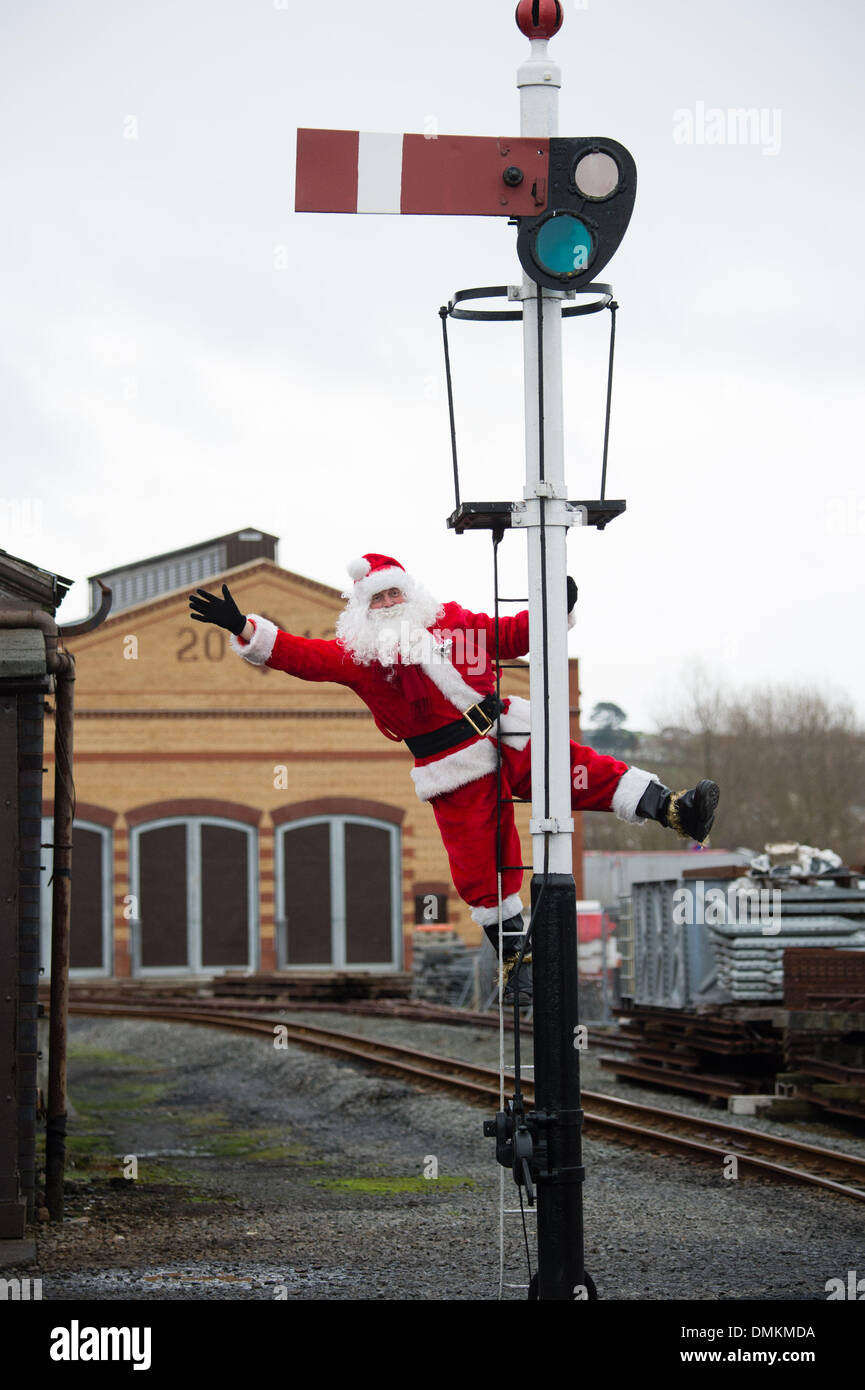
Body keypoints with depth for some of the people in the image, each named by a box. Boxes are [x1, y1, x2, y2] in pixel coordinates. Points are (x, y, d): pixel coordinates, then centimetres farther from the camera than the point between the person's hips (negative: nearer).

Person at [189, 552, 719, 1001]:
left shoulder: (454, 622, 14)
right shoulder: (358, 651, 7)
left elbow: (516, 635, 23)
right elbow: (301, 656, -3)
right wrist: (242, 627, -15)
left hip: (511, 739, 2)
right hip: (457, 771, -2)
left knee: (590, 773, -16)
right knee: (481, 871, -2)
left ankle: (673, 810, -17)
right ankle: (514, 953, 13)